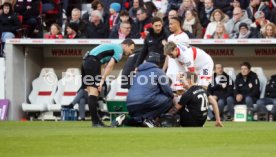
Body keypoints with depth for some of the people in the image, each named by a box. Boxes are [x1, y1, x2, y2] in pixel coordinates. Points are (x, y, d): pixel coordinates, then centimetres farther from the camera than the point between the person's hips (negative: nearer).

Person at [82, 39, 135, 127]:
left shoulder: (114, 47, 28)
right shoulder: (119, 50, 0)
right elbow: (110, 66, -11)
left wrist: (102, 80, 18)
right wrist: (102, 80, -15)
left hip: (86, 62, 10)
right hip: (93, 63, -10)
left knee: (91, 93, 9)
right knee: (93, 92, -12)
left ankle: (96, 120, 11)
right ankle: (95, 122, -15)